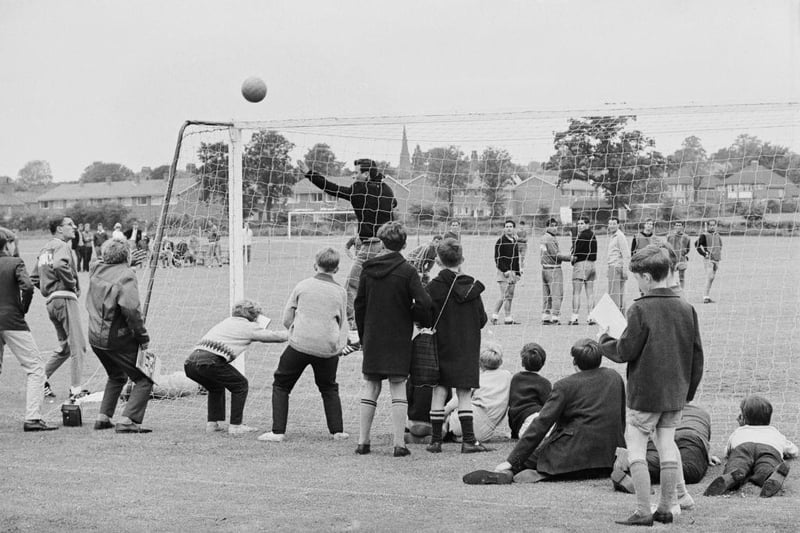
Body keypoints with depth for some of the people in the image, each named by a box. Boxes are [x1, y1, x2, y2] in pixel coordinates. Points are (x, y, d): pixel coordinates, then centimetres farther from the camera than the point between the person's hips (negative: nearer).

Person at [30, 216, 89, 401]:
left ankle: (42, 377, 14)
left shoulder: (45, 249, 21)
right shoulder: (62, 246, -8)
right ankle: (76, 389, -10)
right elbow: (59, 265, -29)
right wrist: (72, 284, -16)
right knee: (77, 344, -7)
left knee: (65, 346, 19)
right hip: (65, 298, -9)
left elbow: (34, 277, 23)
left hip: (51, 301, 9)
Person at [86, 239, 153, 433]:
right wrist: (143, 337, -18)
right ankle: (127, 421, -11)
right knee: (144, 379, 1)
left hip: (95, 337, 8)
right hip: (117, 337, -8)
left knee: (117, 376, 29)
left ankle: (103, 417, 25)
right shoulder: (126, 275, -16)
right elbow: (130, 309, -27)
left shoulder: (96, 270, 6)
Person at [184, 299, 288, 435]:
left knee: (216, 387, 32)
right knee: (240, 385, 13)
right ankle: (235, 426, 10)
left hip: (190, 362, 7)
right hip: (209, 362, -7)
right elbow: (274, 336, 16)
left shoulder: (227, 322, 29)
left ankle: (212, 423, 25)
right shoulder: (248, 327, 11)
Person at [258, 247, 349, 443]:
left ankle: (277, 432, 4)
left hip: (299, 344, -2)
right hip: (327, 348, 2)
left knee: (281, 385, 12)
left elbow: (286, 320, 4)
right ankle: (337, 431, 15)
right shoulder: (340, 292, 5)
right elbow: (342, 325, 12)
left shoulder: (303, 286, 2)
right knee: (329, 388, 23)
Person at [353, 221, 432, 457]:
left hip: (372, 338, 3)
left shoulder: (368, 269, 1)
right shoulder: (407, 270, -10)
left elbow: (359, 304, 5)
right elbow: (423, 303, -18)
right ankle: (399, 444, -1)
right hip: (399, 338, -3)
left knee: (370, 387, 10)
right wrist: (422, 321, 3)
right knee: (398, 388, 2)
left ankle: (363, 441, 10)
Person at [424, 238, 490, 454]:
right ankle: (468, 440, 1)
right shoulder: (472, 286, -1)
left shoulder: (434, 287, -11)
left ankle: (436, 440, 5)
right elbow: (482, 320, 3)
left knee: (439, 390, 4)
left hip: (442, 346, -2)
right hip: (468, 347, 2)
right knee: (464, 393, 6)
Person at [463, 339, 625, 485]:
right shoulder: (615, 377, 8)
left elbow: (542, 423, -9)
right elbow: (621, 419, 16)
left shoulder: (564, 386, -7)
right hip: (608, 459, 5)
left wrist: (511, 461, -8)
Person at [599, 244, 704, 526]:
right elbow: (697, 353, 9)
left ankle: (643, 511, -3)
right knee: (667, 445, 13)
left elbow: (626, 351, -13)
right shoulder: (686, 308, 4)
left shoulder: (640, 309, -15)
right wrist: (690, 389, 19)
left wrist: (605, 342, 7)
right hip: (676, 393, 6)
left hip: (645, 392, -6)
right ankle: (666, 508, 17)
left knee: (636, 447, 1)